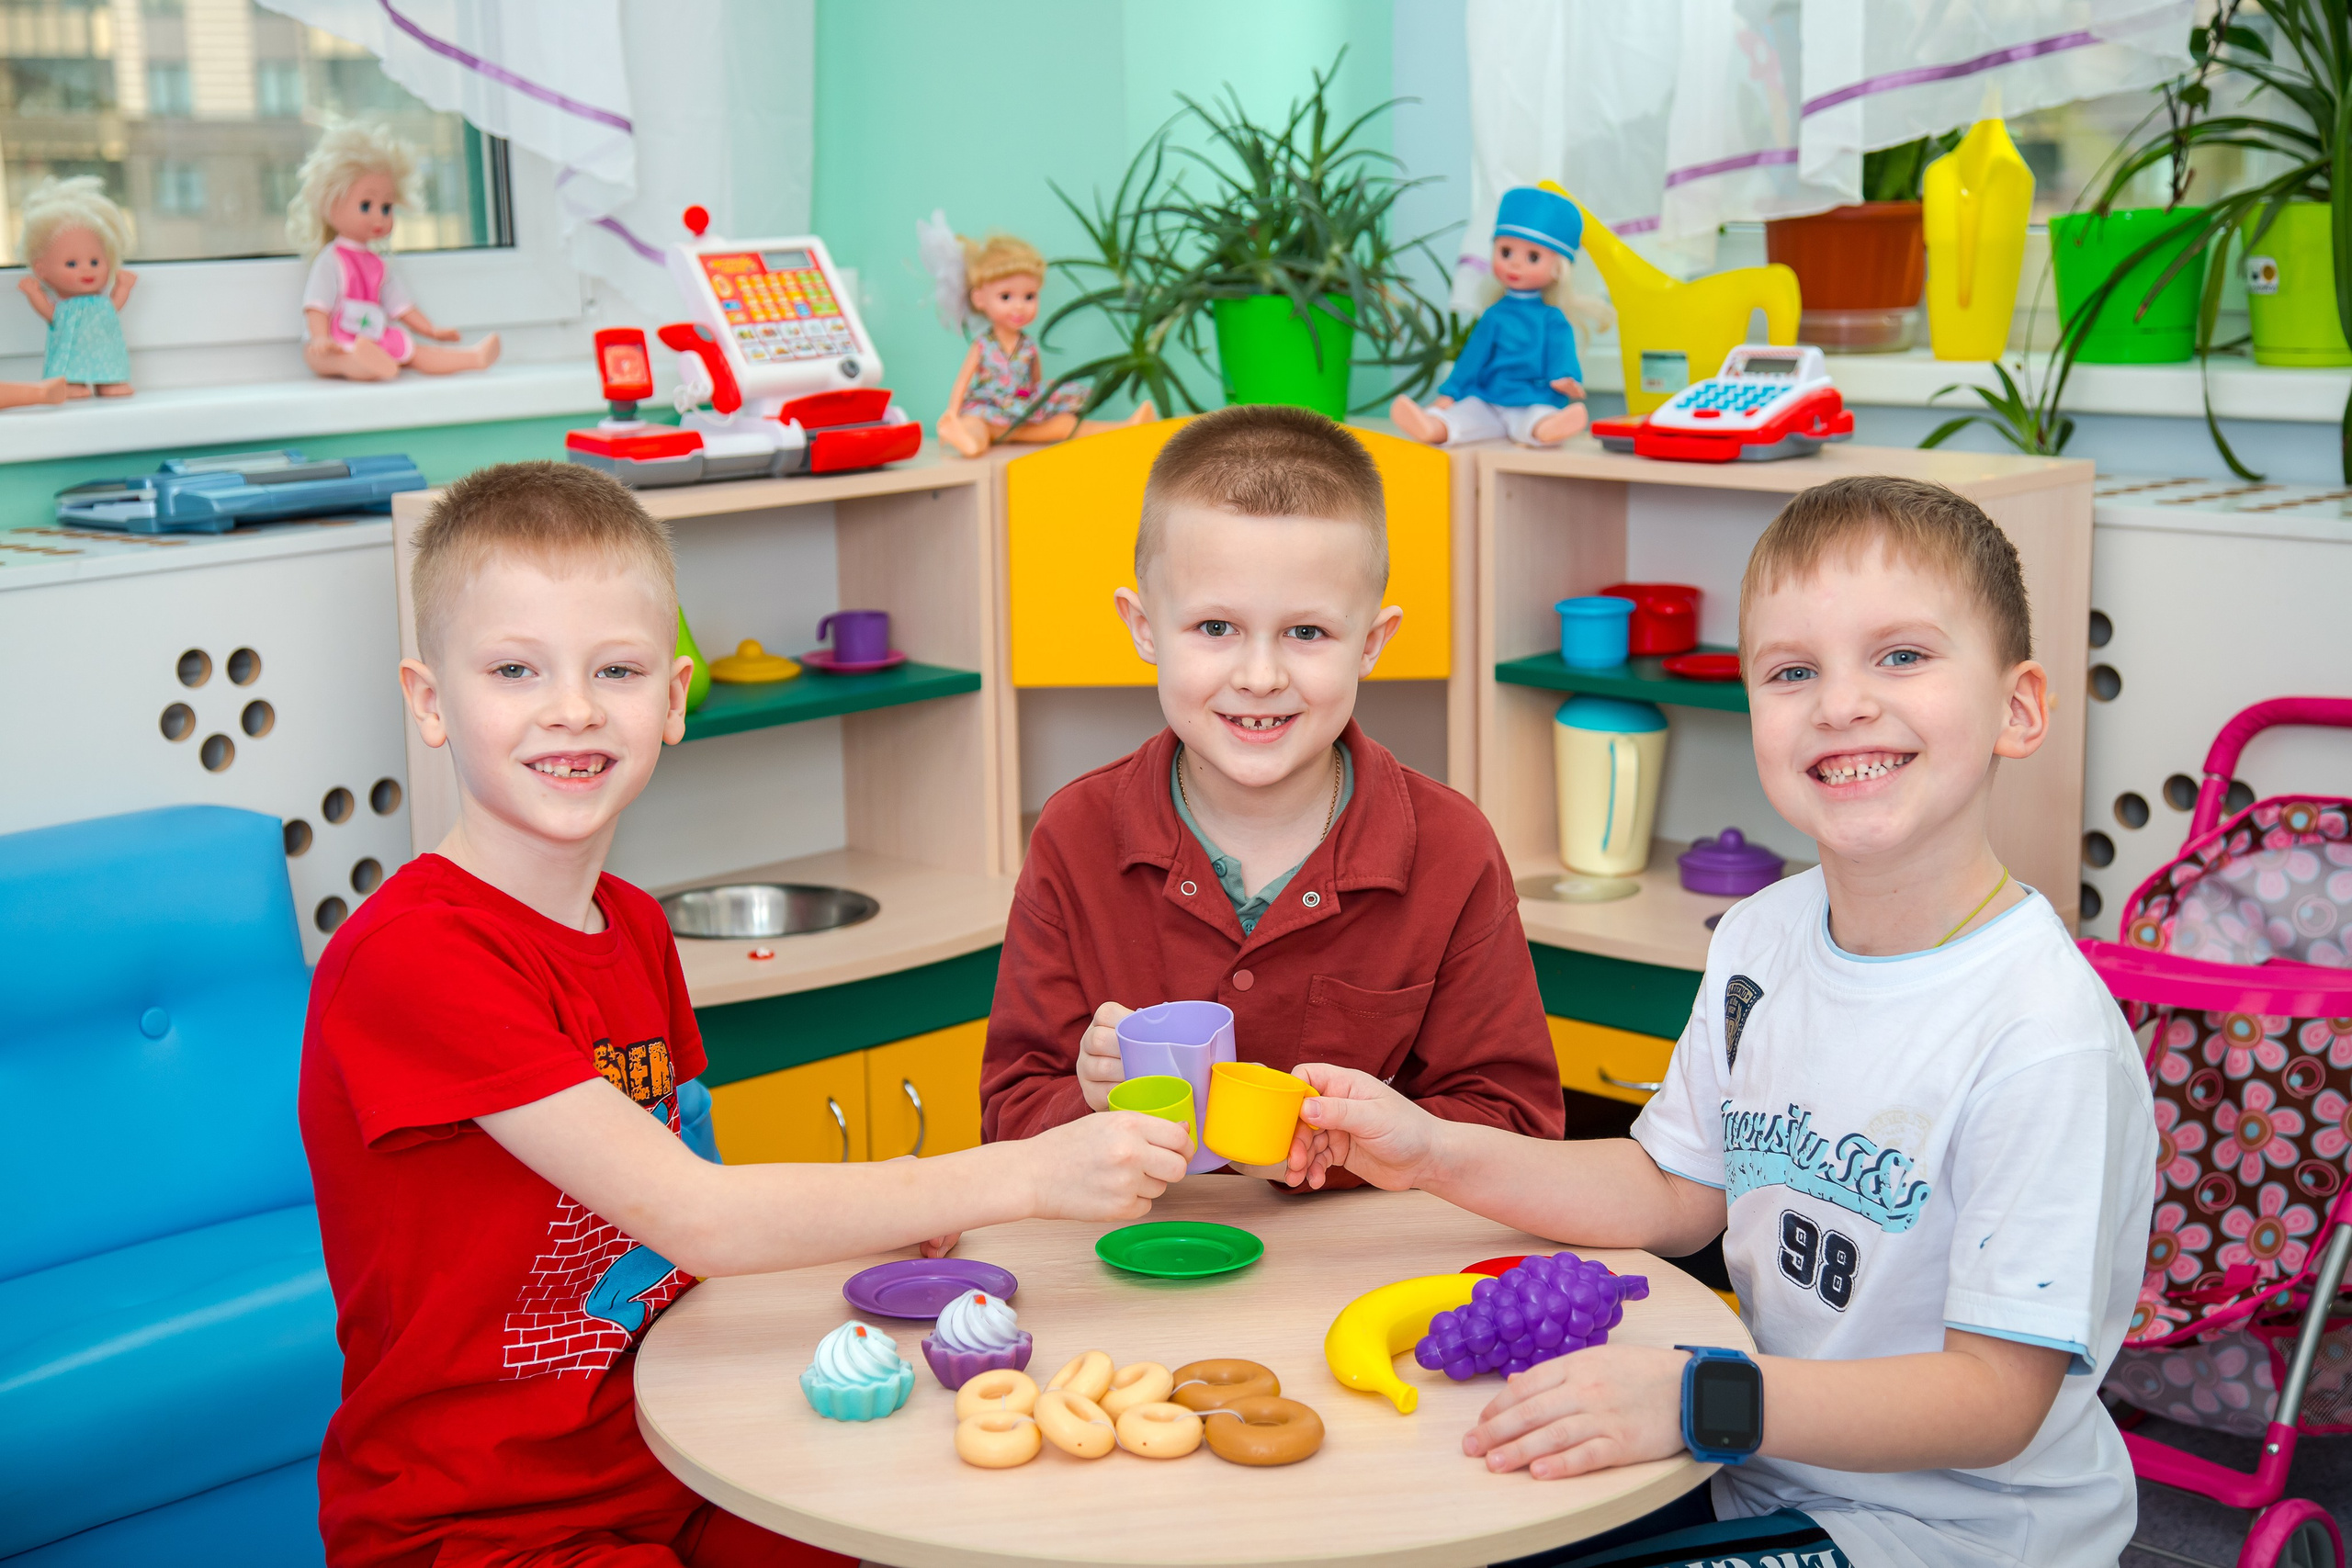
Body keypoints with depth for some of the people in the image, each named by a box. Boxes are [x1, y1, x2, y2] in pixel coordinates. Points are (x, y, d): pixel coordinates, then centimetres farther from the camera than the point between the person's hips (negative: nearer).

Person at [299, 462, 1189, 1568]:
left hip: (671, 1477, 7)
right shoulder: (408, 956, -19)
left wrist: (873, 1217, -4)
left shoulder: (634, 929, 8)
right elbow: (691, 1217, -23)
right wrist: (1023, 1176, -25)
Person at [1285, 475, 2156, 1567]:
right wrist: (1436, 1154, 3)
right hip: (1763, 1469, 7)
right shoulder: (1760, 939, 2)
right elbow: (1675, 1191, 14)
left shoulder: (2048, 1036, -24)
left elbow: (1995, 1397, -23)